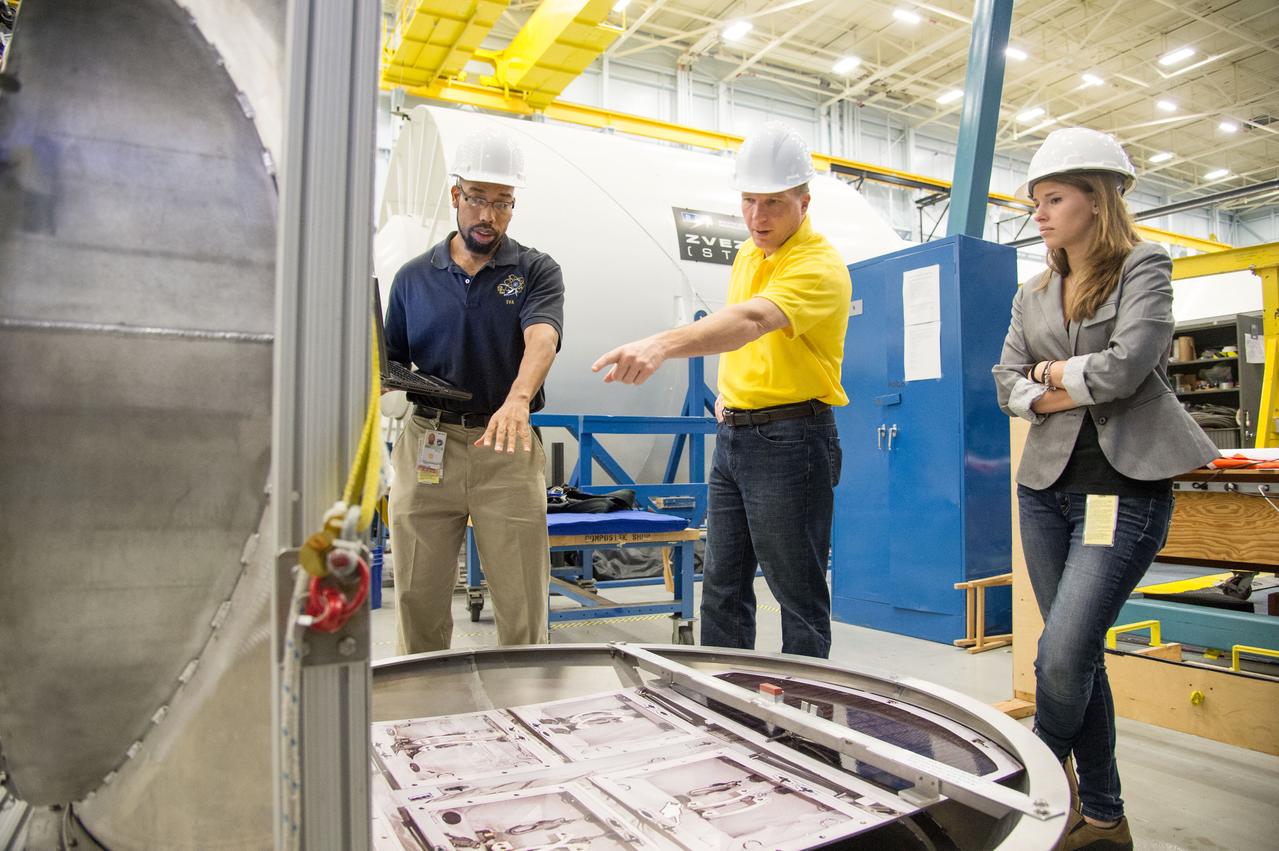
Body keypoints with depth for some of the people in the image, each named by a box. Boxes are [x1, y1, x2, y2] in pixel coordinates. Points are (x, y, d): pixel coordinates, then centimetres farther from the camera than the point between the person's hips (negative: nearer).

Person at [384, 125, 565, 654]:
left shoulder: (537, 272, 3)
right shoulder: (414, 277, 11)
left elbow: (541, 338, -17)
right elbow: (391, 366, 15)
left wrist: (518, 399, -36)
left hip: (507, 450, -2)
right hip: (425, 446, 2)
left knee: (523, 607, 2)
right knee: (418, 601, 9)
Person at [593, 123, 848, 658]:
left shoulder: (819, 264, -16)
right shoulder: (747, 255, 11)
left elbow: (753, 320, -35)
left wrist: (662, 345, -50)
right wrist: (730, 389, 8)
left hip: (790, 439, -8)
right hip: (734, 433, 8)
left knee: (798, 591, 1)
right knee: (722, 583, 14)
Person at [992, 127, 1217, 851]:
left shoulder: (1143, 267, -1)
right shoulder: (1033, 296, 15)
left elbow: (1126, 364, -15)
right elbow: (1008, 384, 7)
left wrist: (1055, 371, 0)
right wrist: (1056, 398, -10)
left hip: (1123, 489, -6)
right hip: (1047, 487, 6)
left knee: (1062, 656, -14)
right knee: (1080, 657, 10)